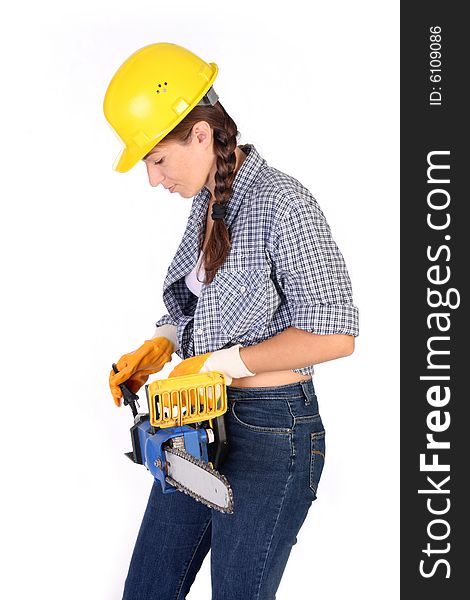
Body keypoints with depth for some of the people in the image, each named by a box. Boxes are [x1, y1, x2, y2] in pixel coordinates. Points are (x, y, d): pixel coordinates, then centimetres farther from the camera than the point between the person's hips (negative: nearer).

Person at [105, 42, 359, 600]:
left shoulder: (281, 204, -19)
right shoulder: (208, 201, 8)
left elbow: (333, 333, -23)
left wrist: (222, 363, -19)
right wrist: (162, 343, 0)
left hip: (271, 431, -9)